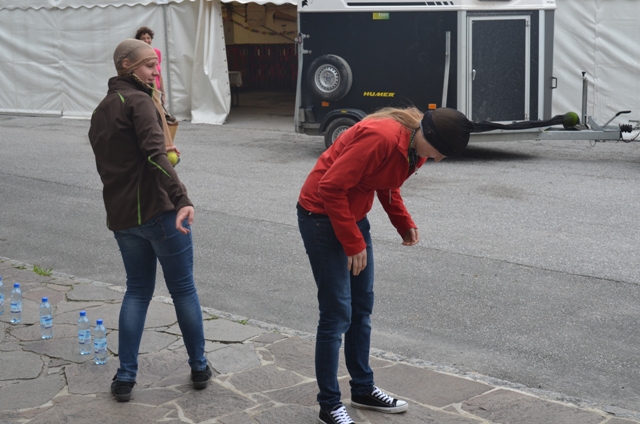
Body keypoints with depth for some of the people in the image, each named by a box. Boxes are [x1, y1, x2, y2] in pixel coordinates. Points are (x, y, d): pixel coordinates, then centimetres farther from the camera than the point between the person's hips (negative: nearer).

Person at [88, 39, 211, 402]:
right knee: (184, 289, 8)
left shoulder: (101, 110, 15)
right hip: (157, 211, -7)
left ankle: (126, 377, 11)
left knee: (138, 290, 16)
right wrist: (182, 198, -36)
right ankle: (199, 368, 19)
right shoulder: (138, 100, -12)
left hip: (121, 216, 7)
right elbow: (155, 154, -27)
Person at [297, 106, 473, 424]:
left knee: (362, 307, 13)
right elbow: (331, 187, -27)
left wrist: (404, 223, 0)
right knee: (337, 313, -6)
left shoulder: (416, 146, -1)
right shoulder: (381, 137, -30)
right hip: (322, 216, -9)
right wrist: (353, 243, -22)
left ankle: (363, 389, 27)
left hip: (354, 215, 9)